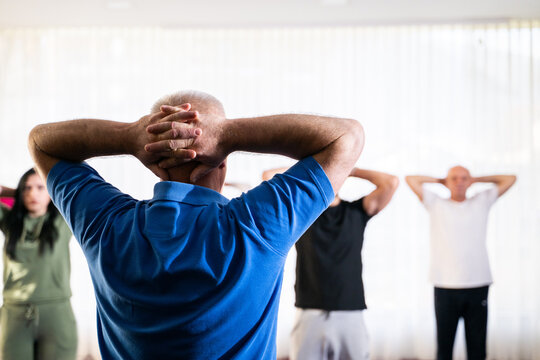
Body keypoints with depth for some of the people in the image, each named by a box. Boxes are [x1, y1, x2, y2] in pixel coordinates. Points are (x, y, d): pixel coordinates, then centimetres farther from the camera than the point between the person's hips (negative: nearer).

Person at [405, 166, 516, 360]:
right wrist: (440, 181, 17)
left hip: (478, 286, 1)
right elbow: (411, 179, 8)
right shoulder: (436, 204, 10)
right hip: (445, 287, -1)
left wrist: (476, 179, 19)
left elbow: (510, 179, 17)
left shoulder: (482, 202, 15)